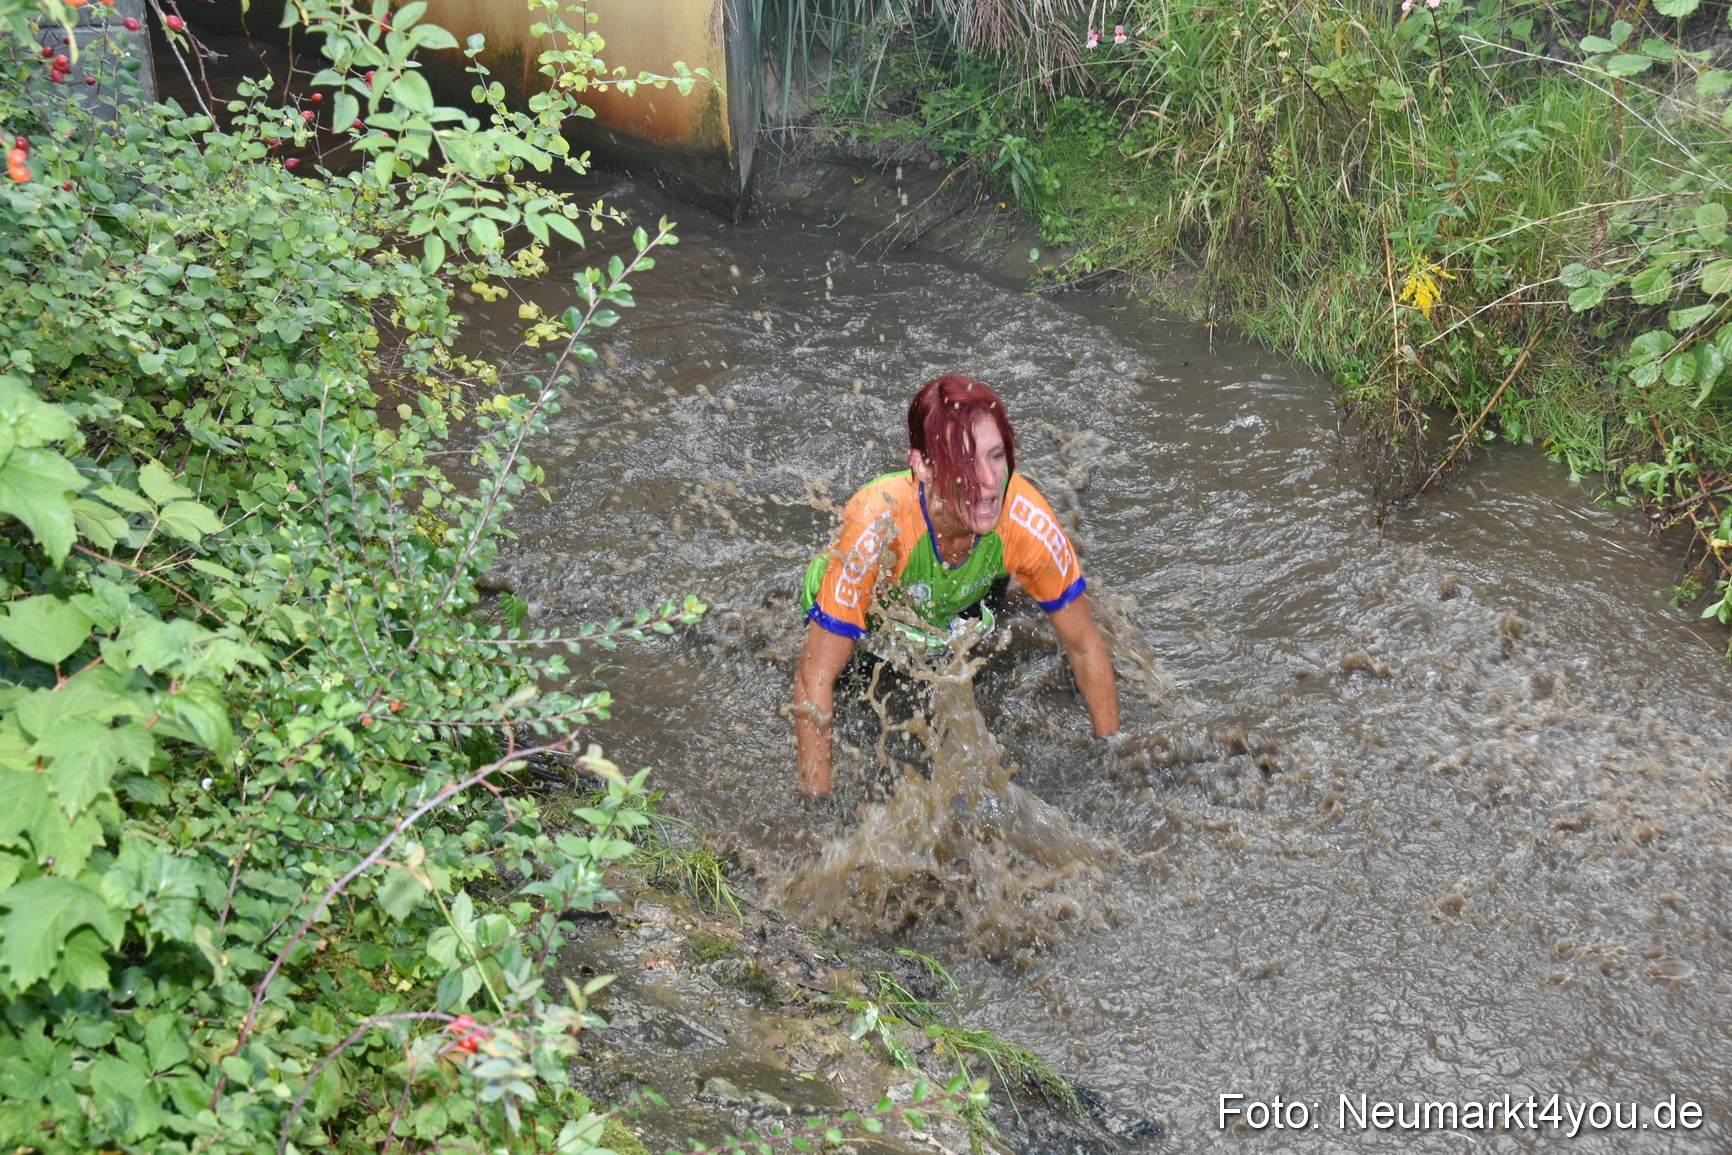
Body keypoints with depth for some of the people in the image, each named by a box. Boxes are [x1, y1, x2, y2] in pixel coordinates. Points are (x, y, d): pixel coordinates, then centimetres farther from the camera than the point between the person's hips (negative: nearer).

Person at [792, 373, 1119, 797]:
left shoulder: (1026, 519, -36)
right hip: (860, 619, -2)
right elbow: (815, 678, -38)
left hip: (953, 614, 2)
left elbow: (1085, 646, -19)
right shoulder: (877, 527, -45)